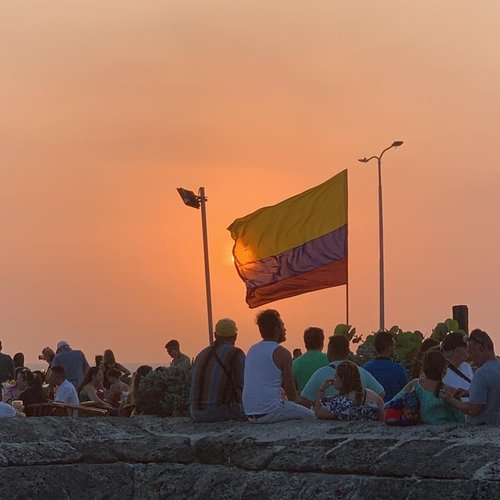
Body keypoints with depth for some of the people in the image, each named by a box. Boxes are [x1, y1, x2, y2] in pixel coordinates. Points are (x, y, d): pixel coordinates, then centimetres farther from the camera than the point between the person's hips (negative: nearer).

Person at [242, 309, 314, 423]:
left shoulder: (252, 350, 14)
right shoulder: (282, 353, -9)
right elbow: (289, 385, -4)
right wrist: (294, 403, 13)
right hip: (269, 413, -8)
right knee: (311, 416, 8)